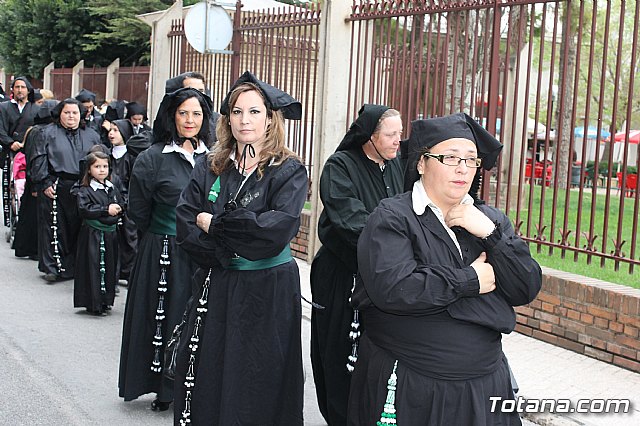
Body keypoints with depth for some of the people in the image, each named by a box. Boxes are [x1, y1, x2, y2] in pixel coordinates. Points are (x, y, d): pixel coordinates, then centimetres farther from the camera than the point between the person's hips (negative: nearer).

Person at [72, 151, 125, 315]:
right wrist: (106, 210, -19)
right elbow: (84, 209, -17)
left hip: (110, 233, 6)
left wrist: (117, 210, -8)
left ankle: (105, 301, 21)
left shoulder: (113, 189, 13)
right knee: (94, 267, -5)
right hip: (92, 234, -6)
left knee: (109, 266, 10)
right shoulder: (84, 190, -6)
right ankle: (94, 303, 1)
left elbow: (122, 206, 15)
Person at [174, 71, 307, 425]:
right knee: (204, 381, 10)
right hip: (214, 287, 4)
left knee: (256, 386, 5)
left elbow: (279, 226, -21)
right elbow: (185, 222, -3)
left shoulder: (289, 171, -6)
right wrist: (228, 252, -16)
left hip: (268, 291, -3)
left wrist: (214, 224, -15)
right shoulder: (211, 167, 6)